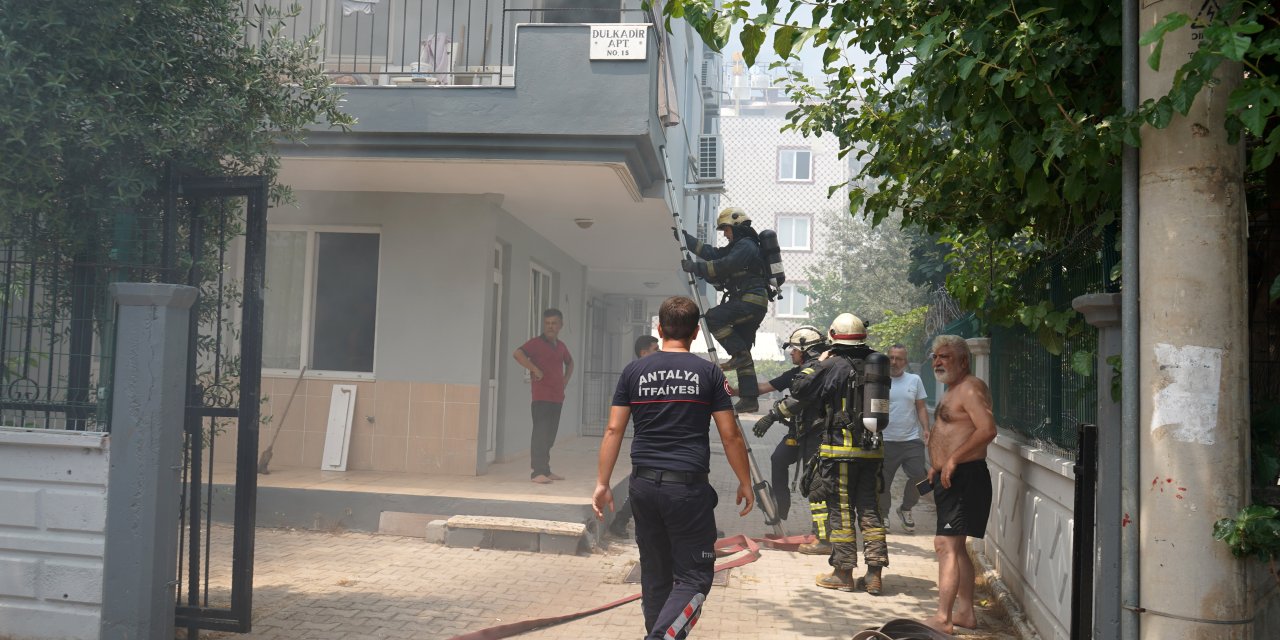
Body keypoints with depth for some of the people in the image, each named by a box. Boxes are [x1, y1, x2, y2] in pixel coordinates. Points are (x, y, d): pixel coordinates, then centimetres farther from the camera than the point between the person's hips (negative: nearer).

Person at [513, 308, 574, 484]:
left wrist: (565, 381, 19)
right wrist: (535, 369, -22)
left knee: (550, 435, 12)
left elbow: (570, 363, 33)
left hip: (557, 398, 7)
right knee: (540, 434, -10)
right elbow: (517, 354, -23)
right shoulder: (536, 342, -7)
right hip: (541, 397, -7)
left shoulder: (561, 346, 14)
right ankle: (537, 472, -8)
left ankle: (546, 470, 20)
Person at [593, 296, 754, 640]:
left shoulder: (634, 371, 5)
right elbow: (730, 435, 0)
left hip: (643, 486, 3)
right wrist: (745, 483, 11)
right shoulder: (708, 373, -1)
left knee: (655, 573, 17)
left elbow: (614, 430, 3)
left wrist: (602, 483, 9)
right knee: (693, 576, 3)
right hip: (688, 486, -3)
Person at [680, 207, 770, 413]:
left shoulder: (746, 246, -10)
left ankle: (739, 354, -17)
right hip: (751, 304, 10)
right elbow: (711, 253, 21)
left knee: (713, 317, -22)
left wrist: (695, 266, -19)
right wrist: (686, 238, 17)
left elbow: (722, 266, -21)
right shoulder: (736, 246, 23)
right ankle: (749, 399, 7)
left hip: (751, 301, -10)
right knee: (742, 352, 7)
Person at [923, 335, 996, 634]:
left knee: (945, 545, -14)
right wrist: (938, 465, 16)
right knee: (955, 547, 15)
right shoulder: (952, 391, 19)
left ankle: (942, 618, -13)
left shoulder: (971, 387, -13)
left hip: (965, 476, -11)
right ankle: (965, 612, 24)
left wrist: (953, 460, -25)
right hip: (951, 478, 11)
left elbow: (987, 429, -25)